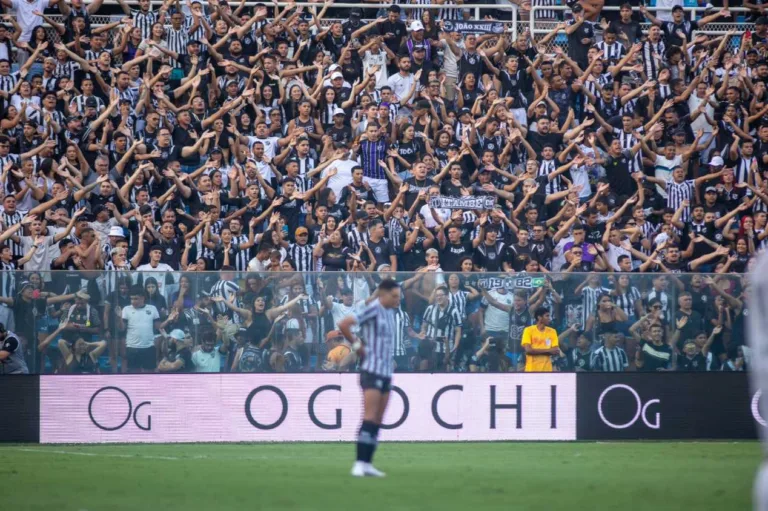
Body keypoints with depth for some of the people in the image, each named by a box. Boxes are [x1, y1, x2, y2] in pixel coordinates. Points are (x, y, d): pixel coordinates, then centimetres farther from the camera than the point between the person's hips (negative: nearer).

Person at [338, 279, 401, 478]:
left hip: (386, 372, 8)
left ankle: (367, 464, 8)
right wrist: (356, 345, -12)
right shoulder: (373, 309, -12)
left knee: (377, 422, 7)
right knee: (369, 419, -13)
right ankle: (359, 464, -14)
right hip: (372, 371, -8)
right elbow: (344, 325, -21)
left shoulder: (390, 312, 13)